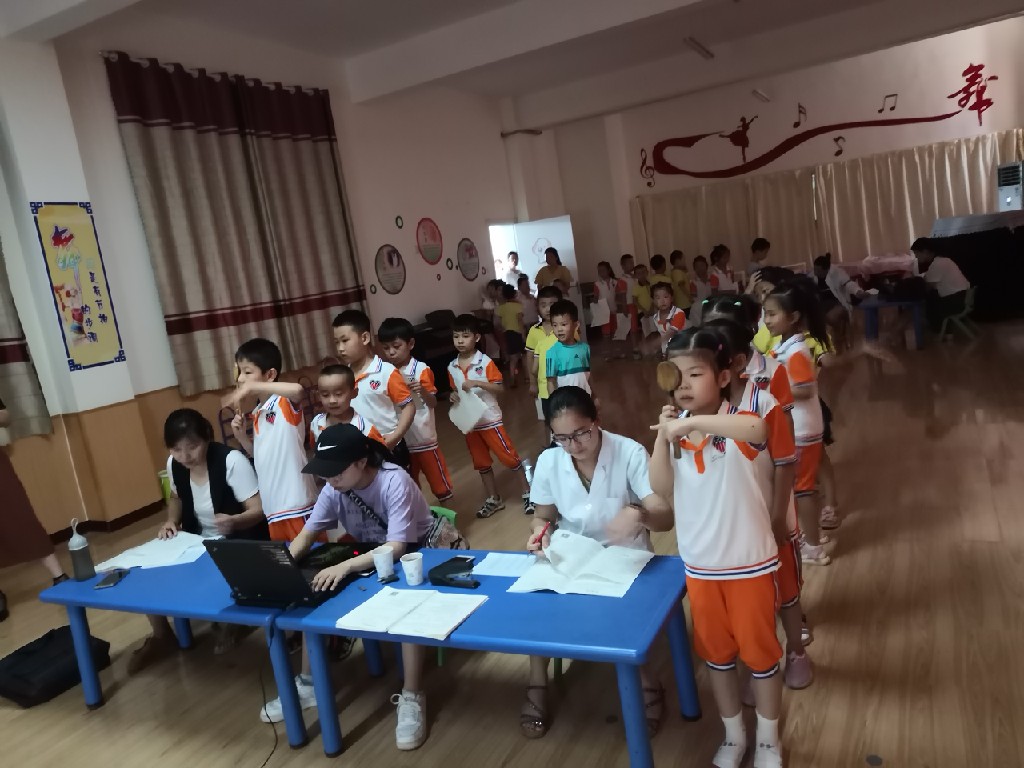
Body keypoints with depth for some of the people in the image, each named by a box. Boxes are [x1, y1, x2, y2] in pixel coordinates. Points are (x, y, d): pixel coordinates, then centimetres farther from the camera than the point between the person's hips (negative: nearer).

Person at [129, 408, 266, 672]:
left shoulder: (232, 460, -24)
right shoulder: (174, 463, -5)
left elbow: (259, 511, -24)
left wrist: (234, 521, -44)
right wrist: (171, 521, -2)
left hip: (240, 542, -7)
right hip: (198, 541, 7)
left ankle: (225, 624, 1)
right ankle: (162, 636, 16)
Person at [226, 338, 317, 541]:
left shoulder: (285, 402, -11)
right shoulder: (256, 414, 12)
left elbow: (298, 389, -35)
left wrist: (252, 387, -28)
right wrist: (241, 437, 5)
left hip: (297, 505, -8)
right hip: (273, 508, 8)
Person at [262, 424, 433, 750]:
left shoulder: (394, 482, -31)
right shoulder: (334, 488, -13)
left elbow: (397, 546, -36)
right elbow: (307, 534, -9)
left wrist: (344, 566, -48)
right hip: (367, 552, 6)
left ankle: (411, 698, -19)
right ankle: (308, 683, 7)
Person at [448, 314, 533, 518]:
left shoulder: (485, 362, -13)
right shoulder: (452, 367, 2)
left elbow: (499, 387, -15)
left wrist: (478, 383, -27)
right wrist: (454, 397, -8)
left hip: (490, 419, -5)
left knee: (509, 457, 0)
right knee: (481, 463, 15)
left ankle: (528, 492, 15)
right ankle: (494, 499, 28)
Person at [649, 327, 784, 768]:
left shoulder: (736, 422, -18)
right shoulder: (676, 427, -3)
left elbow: (756, 429, -44)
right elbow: (663, 490, -6)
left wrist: (690, 423, -43)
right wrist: (662, 438, -17)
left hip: (749, 562, -4)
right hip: (699, 565, 5)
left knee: (759, 650, 14)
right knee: (715, 652, 20)